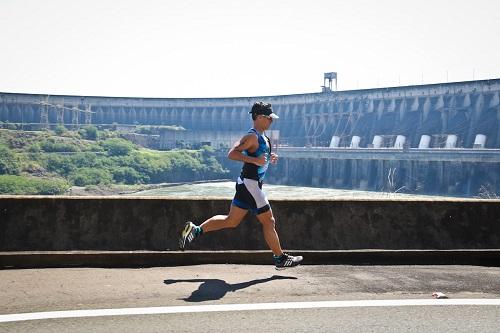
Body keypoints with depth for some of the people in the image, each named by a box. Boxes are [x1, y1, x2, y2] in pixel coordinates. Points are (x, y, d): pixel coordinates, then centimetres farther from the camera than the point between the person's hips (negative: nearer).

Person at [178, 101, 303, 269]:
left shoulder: (262, 138, 16)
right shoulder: (252, 137, -15)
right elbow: (232, 154, -24)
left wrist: (267, 158, 13)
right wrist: (255, 160, -30)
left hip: (246, 185, 10)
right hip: (250, 184, -10)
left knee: (231, 221, 12)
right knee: (268, 221, 0)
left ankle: (194, 230, 12)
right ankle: (280, 258, 10)